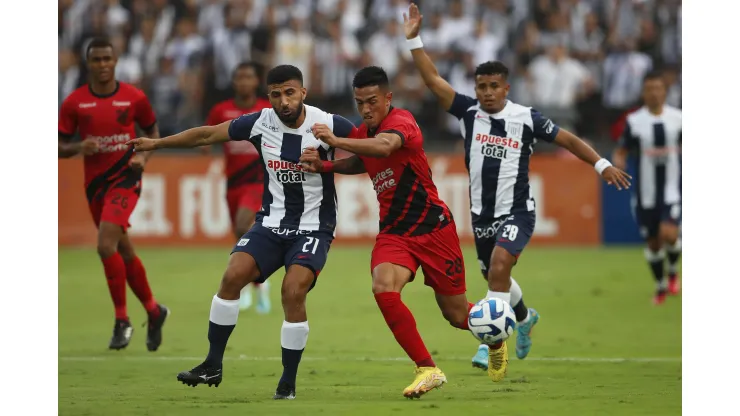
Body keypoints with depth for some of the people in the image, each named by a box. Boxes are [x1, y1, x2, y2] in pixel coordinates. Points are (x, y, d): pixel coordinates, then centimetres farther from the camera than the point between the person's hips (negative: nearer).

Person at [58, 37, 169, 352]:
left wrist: (144, 155, -6)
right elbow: (59, 147, 3)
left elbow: (152, 130, 12)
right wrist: (79, 147, -18)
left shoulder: (134, 97, -3)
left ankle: (122, 320, -10)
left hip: (125, 177, -4)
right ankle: (153, 311, 31)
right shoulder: (74, 102, 0)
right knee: (124, 252, 12)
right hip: (95, 182, 4)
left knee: (106, 245, -21)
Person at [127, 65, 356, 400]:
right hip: (272, 222, 4)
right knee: (233, 275, -15)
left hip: (313, 228, -4)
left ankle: (288, 383, -8)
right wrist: (157, 144, 14)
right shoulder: (259, 123, -5)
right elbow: (207, 134, 8)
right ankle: (213, 366, -2)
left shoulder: (327, 125, -14)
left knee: (293, 291, -23)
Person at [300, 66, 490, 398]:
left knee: (456, 315, 7)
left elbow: (384, 147, -42)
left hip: (434, 229, -5)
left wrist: (336, 141, -53)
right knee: (383, 289, -25)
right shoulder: (363, 133, 5)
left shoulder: (401, 122, -19)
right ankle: (428, 370, -16)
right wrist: (324, 166, 8)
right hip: (394, 232, 6)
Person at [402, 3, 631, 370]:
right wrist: (414, 40, -15)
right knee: (494, 276, 19)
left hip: (516, 211, -4)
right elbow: (433, 79, -7)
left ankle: (492, 343, -24)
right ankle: (524, 318, 50)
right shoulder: (469, 113, -3)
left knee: (499, 265, -26)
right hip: (482, 213, 4)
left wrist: (601, 164, -6)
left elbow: (568, 140, 0)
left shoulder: (526, 118, -9)